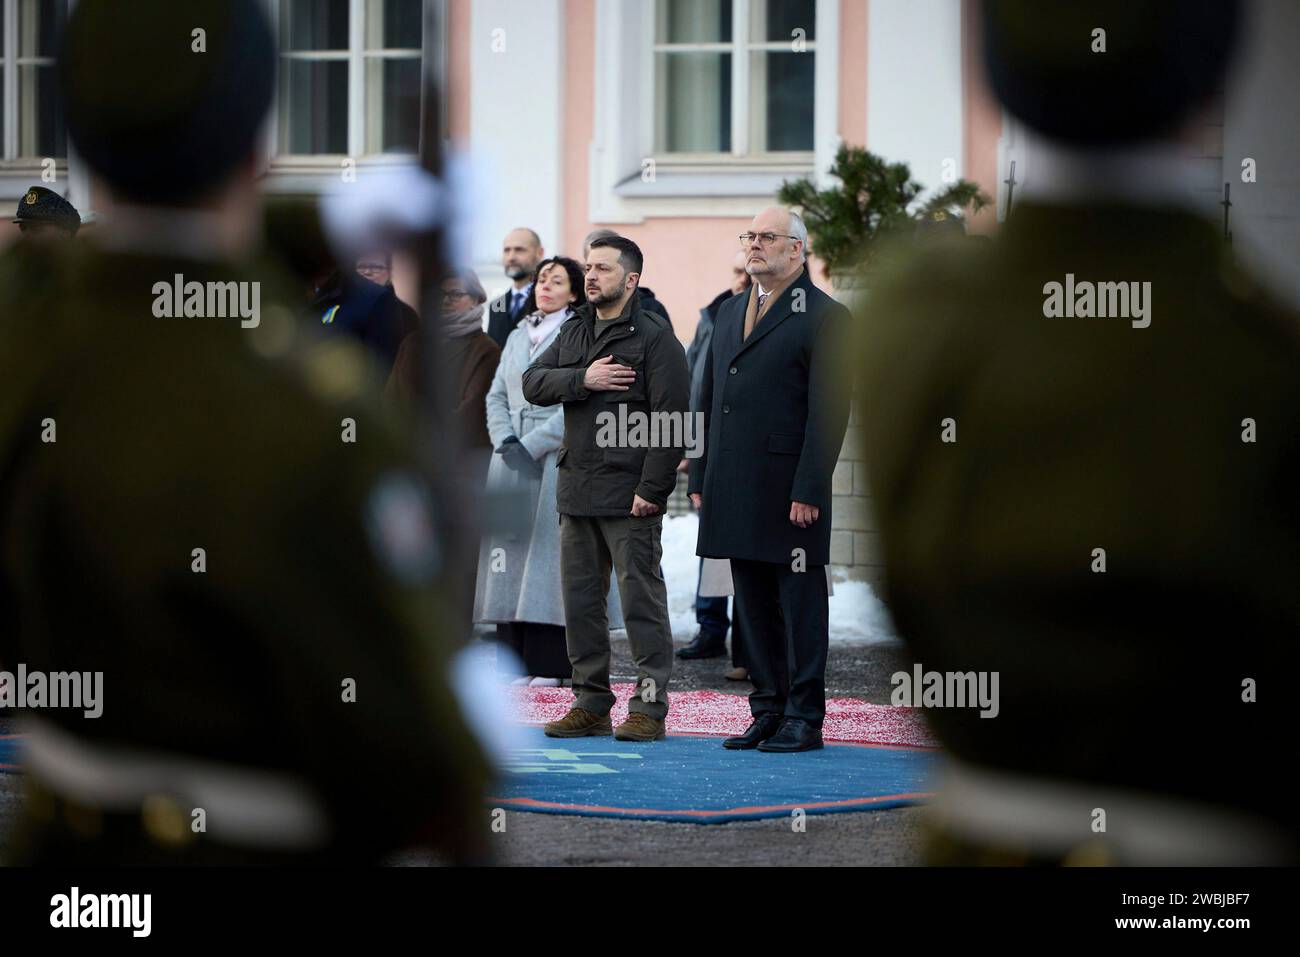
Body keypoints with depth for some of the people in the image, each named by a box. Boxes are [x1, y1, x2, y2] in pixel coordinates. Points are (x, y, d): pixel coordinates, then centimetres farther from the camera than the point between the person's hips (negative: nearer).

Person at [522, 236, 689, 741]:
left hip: (629, 494, -7)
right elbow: (533, 383, 6)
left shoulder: (655, 337, -6)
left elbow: (671, 419, -12)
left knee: (641, 599, -4)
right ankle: (591, 704, 15)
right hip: (576, 490, 7)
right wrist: (581, 380, -12)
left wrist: (652, 489, -17)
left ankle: (649, 705, -1)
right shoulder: (573, 332, 16)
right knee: (580, 600, 9)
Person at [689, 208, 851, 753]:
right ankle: (767, 712, 17)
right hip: (734, 491, 7)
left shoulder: (823, 316, -5)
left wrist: (808, 490, -16)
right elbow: (709, 400, 20)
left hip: (789, 488, -7)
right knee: (753, 605, 10)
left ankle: (804, 718, 4)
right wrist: (700, 479, 13)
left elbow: (829, 410, -11)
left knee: (799, 602, -1)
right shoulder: (730, 312, 18)